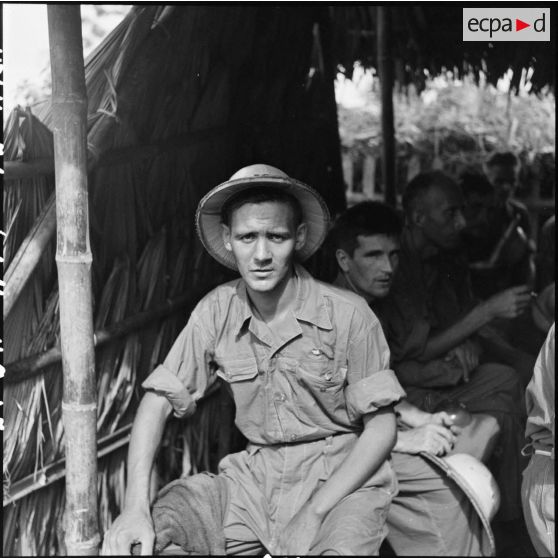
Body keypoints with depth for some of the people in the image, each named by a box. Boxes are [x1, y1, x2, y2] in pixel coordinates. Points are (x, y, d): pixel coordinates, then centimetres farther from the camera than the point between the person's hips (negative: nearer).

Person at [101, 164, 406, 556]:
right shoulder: (217, 311, -4)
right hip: (256, 475, 4)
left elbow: (381, 428, -9)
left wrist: (315, 512, -18)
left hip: (344, 477, -3)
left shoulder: (348, 315, -14)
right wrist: (135, 507, -12)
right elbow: (158, 402, 0)